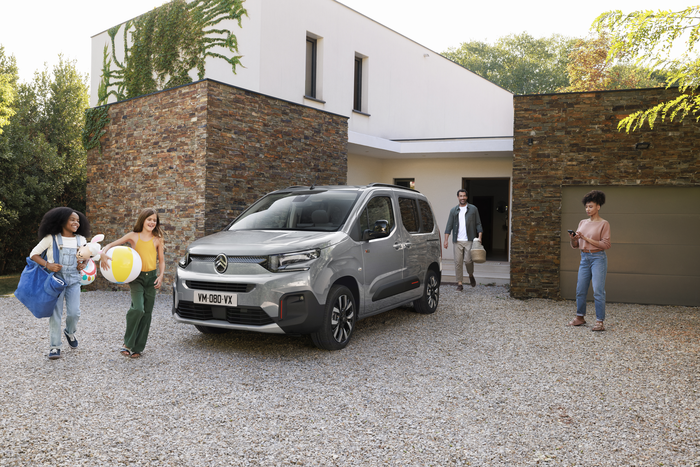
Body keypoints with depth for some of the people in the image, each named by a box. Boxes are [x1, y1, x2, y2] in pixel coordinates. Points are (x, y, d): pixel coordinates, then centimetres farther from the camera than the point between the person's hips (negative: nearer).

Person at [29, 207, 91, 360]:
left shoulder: (81, 240, 6)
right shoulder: (51, 238, -5)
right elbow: (34, 254, -1)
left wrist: (83, 264, 0)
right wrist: (47, 265, -16)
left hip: (74, 280, 3)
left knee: (74, 312, -4)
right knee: (56, 313, -3)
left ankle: (70, 332, 28)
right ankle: (55, 346, 7)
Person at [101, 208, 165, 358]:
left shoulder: (157, 239, 5)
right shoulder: (133, 236, 1)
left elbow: (161, 260, 11)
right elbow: (111, 245, 1)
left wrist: (161, 275, -4)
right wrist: (103, 253, -20)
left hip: (151, 278, 3)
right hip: (136, 277, -3)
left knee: (147, 313, 5)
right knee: (138, 309, -21)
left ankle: (137, 347, 17)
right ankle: (128, 343, -3)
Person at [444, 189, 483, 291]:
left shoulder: (473, 209, 7)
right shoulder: (453, 210, 11)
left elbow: (478, 224, 7)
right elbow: (449, 226, 8)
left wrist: (479, 237, -5)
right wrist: (446, 240, 0)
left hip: (469, 240, -2)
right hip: (457, 241, 2)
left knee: (468, 260, -10)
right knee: (458, 262, -1)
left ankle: (471, 275, 20)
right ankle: (459, 283, 6)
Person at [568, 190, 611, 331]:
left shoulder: (604, 224, -5)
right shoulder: (582, 223, 11)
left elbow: (605, 244, -14)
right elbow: (575, 245, 12)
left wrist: (586, 238, -19)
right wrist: (573, 239, -10)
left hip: (598, 258, -6)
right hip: (584, 258, 6)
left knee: (598, 291, -8)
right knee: (580, 290, 9)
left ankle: (600, 321, -3)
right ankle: (580, 317, 23)